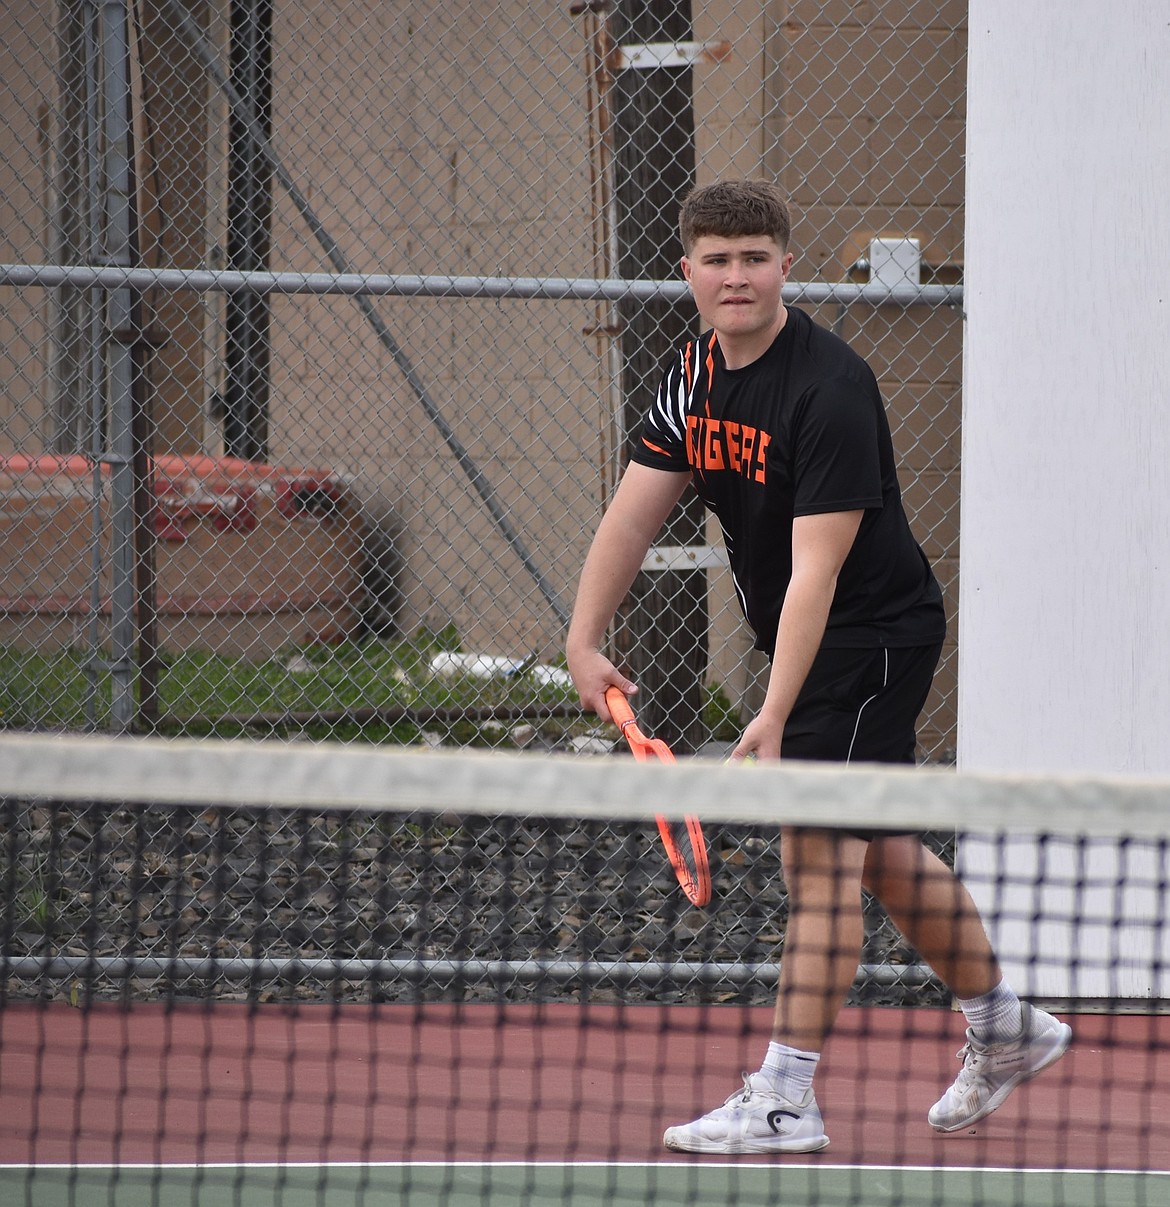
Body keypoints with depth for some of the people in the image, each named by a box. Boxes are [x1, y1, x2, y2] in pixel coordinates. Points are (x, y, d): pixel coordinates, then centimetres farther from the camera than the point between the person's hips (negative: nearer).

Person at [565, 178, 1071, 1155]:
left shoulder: (829, 389, -25)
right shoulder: (697, 375, 1)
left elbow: (816, 571, -31)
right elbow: (634, 514, 1)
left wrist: (775, 715, -37)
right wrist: (585, 641, -11)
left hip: (875, 636, -9)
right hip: (798, 638, 9)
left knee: (819, 854, -12)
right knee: (885, 853, 18)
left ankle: (784, 1099, -11)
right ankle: (1005, 1029, 34)